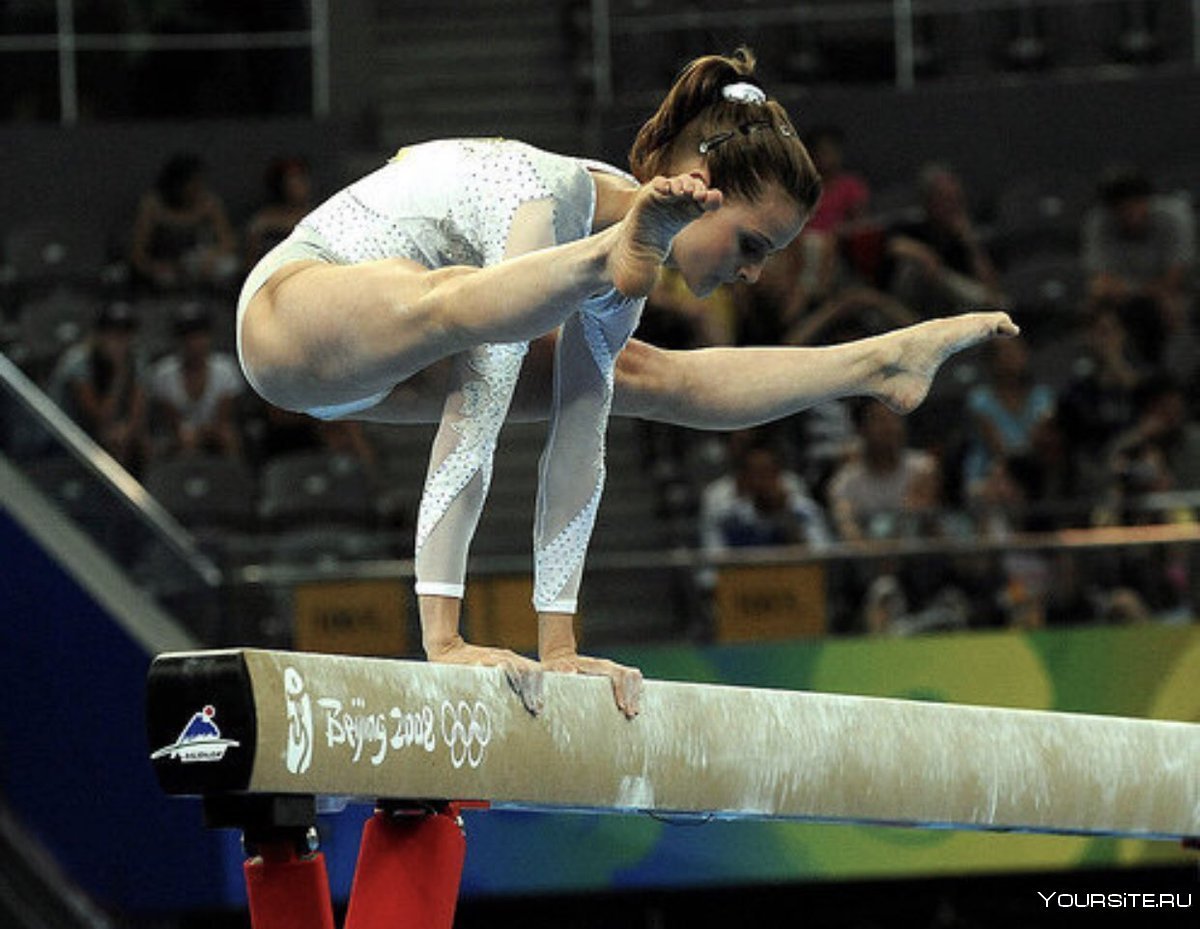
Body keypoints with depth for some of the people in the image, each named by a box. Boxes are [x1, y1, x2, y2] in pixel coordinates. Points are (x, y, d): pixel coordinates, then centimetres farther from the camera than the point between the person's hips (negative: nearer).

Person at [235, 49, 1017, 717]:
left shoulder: (622, 226, -5)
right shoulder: (548, 205, -31)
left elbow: (578, 445, -5)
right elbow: (473, 427, -34)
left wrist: (558, 641, -8)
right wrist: (441, 635, -36)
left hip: (380, 361, 8)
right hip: (294, 311, -8)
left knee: (644, 379, 12)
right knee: (452, 303, -41)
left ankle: (881, 362, 26)